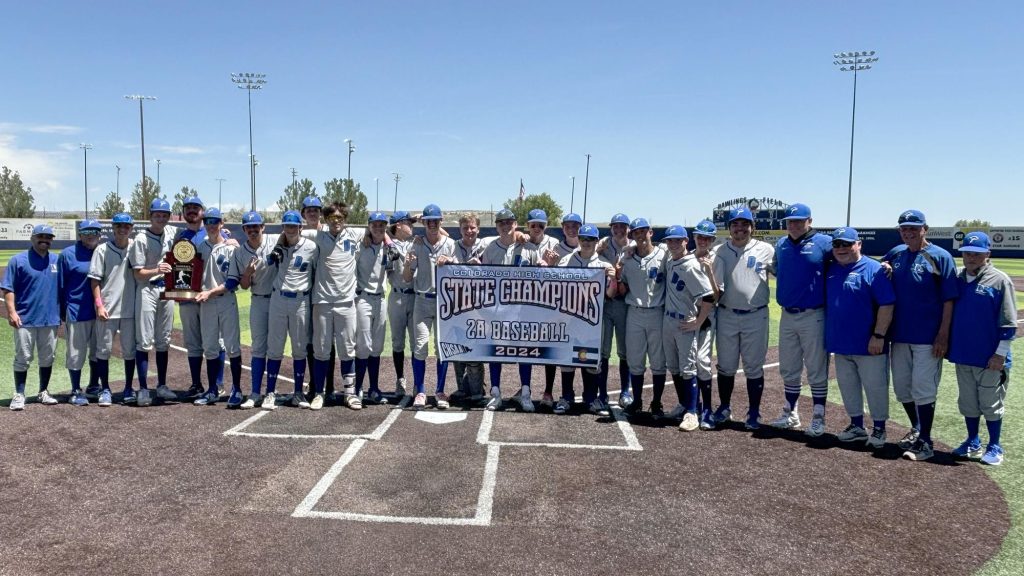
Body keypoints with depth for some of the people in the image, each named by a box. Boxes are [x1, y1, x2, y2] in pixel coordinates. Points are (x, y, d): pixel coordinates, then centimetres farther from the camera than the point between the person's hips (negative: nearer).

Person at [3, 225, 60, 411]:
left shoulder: (57, 261, 9)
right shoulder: (19, 260, -2)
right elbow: (8, 289, -5)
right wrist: (12, 312, -14)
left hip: (51, 319, 4)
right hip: (25, 319, -4)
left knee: (47, 358, 11)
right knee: (22, 359, 2)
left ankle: (44, 393, 22)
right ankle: (19, 395, 11)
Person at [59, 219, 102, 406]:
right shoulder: (68, 254, -4)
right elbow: (60, 285, -1)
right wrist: (61, 311, -2)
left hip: (100, 312, 4)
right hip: (76, 312, -4)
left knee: (98, 352, 13)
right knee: (76, 353, 3)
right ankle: (76, 391, 15)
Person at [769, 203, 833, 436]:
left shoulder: (824, 243, -8)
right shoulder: (781, 245, 9)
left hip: (813, 316, -6)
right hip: (787, 316, 6)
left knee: (817, 371, 2)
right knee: (788, 370, 14)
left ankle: (818, 418, 13)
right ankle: (790, 414, 27)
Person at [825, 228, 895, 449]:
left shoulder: (873, 270, -11)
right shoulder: (831, 270, 8)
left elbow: (886, 305, -15)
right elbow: (826, 303, 18)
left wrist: (878, 335, -19)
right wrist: (827, 335, 11)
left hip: (868, 345, -6)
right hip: (840, 343, 7)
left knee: (875, 387, 4)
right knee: (847, 386, 15)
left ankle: (878, 429, 18)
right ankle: (856, 426, 28)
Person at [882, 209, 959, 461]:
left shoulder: (940, 257, -8)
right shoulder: (895, 254, 8)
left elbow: (949, 300, -10)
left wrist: (943, 335, -14)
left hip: (928, 338, -6)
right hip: (899, 335, 6)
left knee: (923, 390, -2)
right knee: (902, 389, 14)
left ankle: (925, 442, 8)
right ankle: (916, 429, 35)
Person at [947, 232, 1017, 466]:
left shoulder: (1000, 280, -9)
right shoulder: (957, 279, 6)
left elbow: (1008, 321, -10)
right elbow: (948, 312, 15)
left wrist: (1001, 353, -13)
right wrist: (948, 344, 11)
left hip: (989, 358, -5)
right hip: (962, 355, 5)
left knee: (991, 404, 5)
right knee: (968, 403, 14)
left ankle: (994, 447, 18)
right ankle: (973, 443, 27)